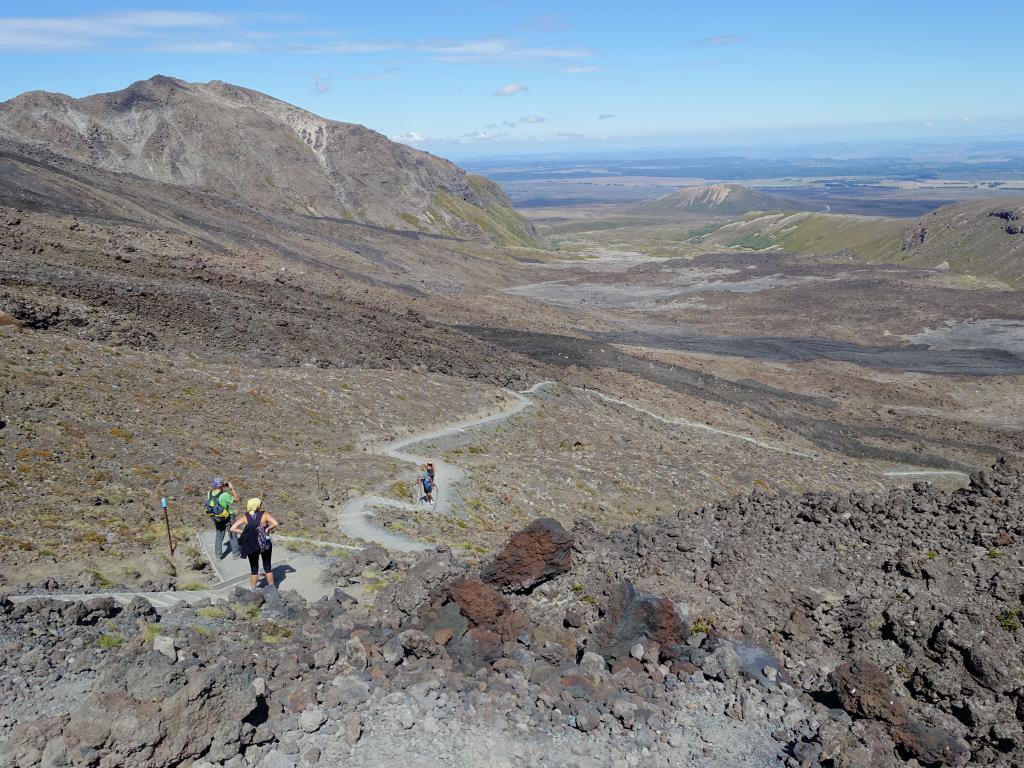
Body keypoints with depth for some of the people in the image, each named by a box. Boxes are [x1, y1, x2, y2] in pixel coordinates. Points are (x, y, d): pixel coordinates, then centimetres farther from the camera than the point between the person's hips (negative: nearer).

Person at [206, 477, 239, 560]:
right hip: (227, 519, -5)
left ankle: (218, 555, 25)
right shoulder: (225, 495, -28)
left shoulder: (209, 494, -12)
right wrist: (232, 489, -14)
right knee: (232, 536, 12)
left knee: (218, 536, 20)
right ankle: (236, 554, 22)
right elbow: (236, 500, -17)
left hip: (217, 519, 5)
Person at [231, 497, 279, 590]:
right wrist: (267, 529, -10)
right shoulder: (265, 514, -11)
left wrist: (243, 532, -3)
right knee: (267, 567, 16)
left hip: (252, 546, 1)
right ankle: (271, 588, 25)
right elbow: (275, 523, -25)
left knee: (254, 569, 17)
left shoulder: (244, 516, -5)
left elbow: (232, 529, -10)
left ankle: (253, 589, 25)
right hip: (265, 545, -1)